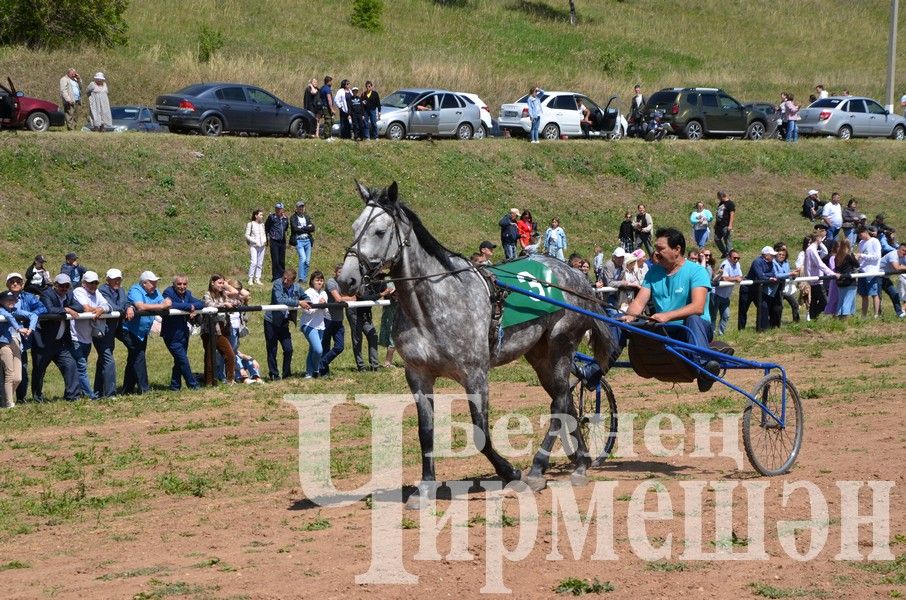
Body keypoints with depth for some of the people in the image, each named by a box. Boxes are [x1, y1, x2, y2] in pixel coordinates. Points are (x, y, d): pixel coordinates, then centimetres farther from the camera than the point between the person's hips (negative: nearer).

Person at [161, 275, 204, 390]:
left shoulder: (187, 294, 9)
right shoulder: (168, 293, -12)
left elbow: (200, 304, 1)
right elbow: (170, 305, -31)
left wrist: (193, 307, -22)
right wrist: (189, 306, -24)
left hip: (183, 332, 7)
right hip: (172, 334, -7)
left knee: (179, 361, 13)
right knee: (183, 360, -7)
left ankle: (175, 385, 22)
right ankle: (193, 384, 2)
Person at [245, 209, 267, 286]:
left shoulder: (262, 224, 12)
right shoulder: (250, 224, -3)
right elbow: (247, 235, -4)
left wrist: (265, 240, 2)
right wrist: (255, 241, -13)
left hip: (262, 246, 5)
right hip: (253, 246, -5)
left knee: (260, 263, 4)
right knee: (253, 262, -14)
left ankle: (257, 279, 9)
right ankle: (250, 279, -9)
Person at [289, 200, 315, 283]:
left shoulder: (307, 217, 16)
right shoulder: (293, 218, 1)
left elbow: (312, 228, 6)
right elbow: (295, 229, -13)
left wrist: (302, 228, -9)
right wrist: (307, 228, -6)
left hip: (307, 240, 5)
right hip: (299, 241, -5)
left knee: (307, 261, 4)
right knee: (303, 258, -18)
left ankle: (305, 278, 11)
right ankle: (301, 278, -16)